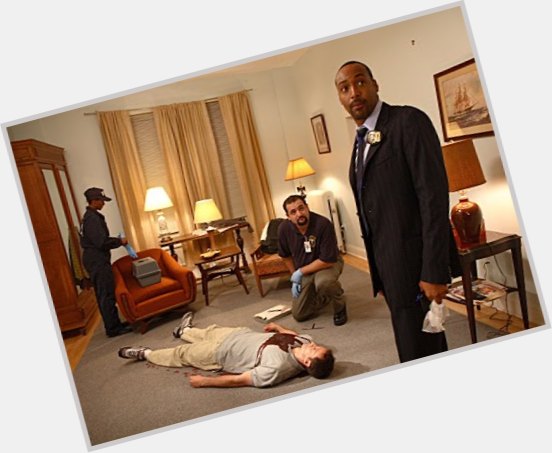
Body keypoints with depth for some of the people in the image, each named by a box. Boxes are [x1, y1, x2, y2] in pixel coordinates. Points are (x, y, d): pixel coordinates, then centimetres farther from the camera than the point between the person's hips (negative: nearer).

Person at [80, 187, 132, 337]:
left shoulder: (89, 216, 15)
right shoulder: (92, 218, -17)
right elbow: (101, 242, -24)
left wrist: (116, 241, 14)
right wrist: (119, 241, -11)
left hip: (94, 259, 11)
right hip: (97, 260, -11)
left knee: (103, 294, 13)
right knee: (107, 294, -5)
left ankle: (114, 324, 21)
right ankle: (113, 328, 0)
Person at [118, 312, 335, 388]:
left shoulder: (276, 368, -41)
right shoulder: (305, 341, -23)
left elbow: (238, 380, -30)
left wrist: (203, 382, -20)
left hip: (222, 352, -6)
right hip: (242, 334, 6)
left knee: (182, 354, 16)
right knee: (210, 331, 31)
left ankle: (146, 354, 42)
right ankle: (185, 330, 64)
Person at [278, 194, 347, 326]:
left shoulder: (323, 224, -31)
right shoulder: (284, 229, -16)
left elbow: (327, 260, -29)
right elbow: (286, 255, 4)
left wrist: (300, 272, -22)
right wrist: (295, 277, 1)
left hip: (328, 263, -5)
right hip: (303, 271, 5)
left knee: (323, 281, -41)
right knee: (299, 314, 4)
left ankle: (340, 306, -7)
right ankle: (327, 296, 31)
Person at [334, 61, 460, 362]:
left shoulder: (408, 121, -10)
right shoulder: (361, 140, 14)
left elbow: (434, 196, -17)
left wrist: (434, 270, -21)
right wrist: (380, 275, 16)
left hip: (414, 261, -8)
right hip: (389, 263, 8)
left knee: (418, 352, -2)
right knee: (429, 347, 20)